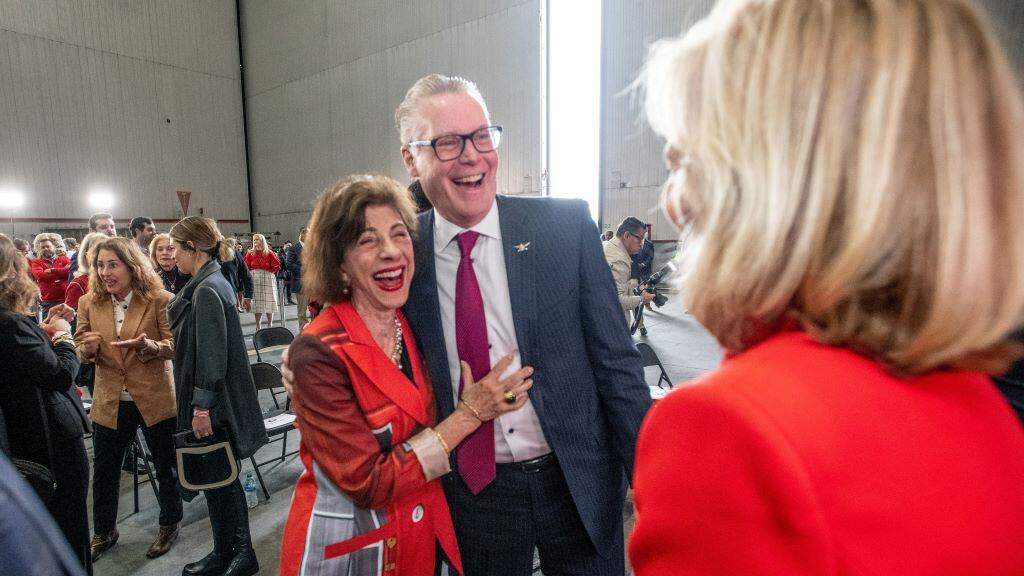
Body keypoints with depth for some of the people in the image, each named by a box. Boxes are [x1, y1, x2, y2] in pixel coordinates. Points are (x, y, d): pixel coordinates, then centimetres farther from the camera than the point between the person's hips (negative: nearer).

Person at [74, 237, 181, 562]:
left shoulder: (159, 300, -12)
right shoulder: (89, 303, 0)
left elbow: (175, 347, -11)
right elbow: (81, 352, 6)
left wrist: (147, 346, -31)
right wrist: (89, 349, -17)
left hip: (155, 398, -3)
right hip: (109, 401, 4)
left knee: (166, 466, 12)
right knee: (104, 470, 18)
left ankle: (169, 525, 34)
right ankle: (103, 533, 40)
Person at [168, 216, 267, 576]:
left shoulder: (207, 289, -19)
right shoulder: (208, 284, 11)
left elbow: (212, 355, -22)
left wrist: (202, 406, -19)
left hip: (214, 406, -9)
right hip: (213, 401, 9)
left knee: (219, 479, 4)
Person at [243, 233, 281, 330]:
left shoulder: (269, 253, 1)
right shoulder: (250, 253, 5)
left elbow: (277, 265, 0)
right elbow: (246, 266, 4)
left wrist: (269, 271, -7)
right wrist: (251, 272, -7)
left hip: (268, 279, -1)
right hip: (255, 280, 1)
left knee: (269, 301, 3)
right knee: (257, 302, 3)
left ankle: (270, 325, 14)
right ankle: (258, 326, 10)